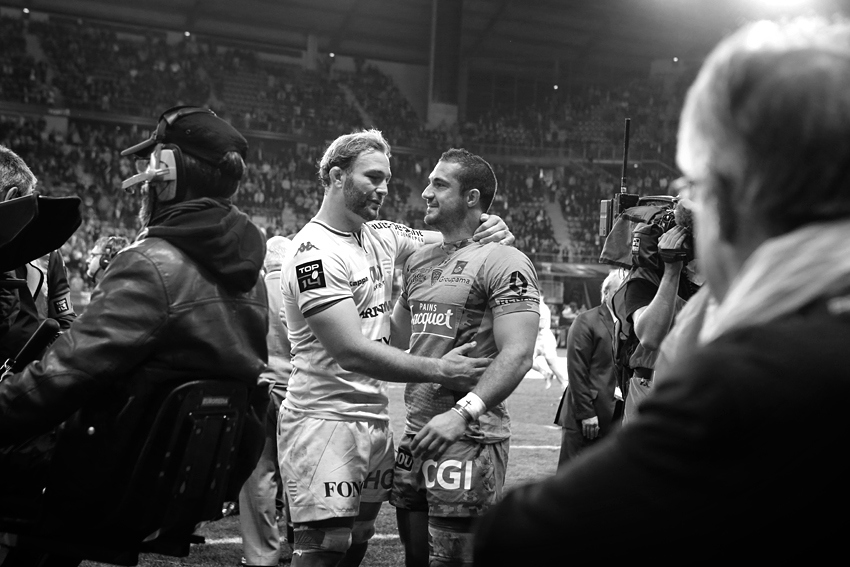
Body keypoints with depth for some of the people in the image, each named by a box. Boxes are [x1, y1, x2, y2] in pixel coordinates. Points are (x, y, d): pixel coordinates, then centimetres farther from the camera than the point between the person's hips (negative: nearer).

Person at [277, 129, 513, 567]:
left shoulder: (381, 237, 8)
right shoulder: (315, 252, -16)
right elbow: (352, 352, -22)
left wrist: (489, 231, -4)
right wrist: (439, 371, -21)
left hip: (374, 417, 8)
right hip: (325, 420, -8)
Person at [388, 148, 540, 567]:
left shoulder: (504, 262, -10)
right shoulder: (419, 261, 15)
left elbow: (517, 355, -19)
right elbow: (396, 338, 26)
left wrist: (465, 413, -27)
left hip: (469, 436, -8)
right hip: (417, 433, 8)